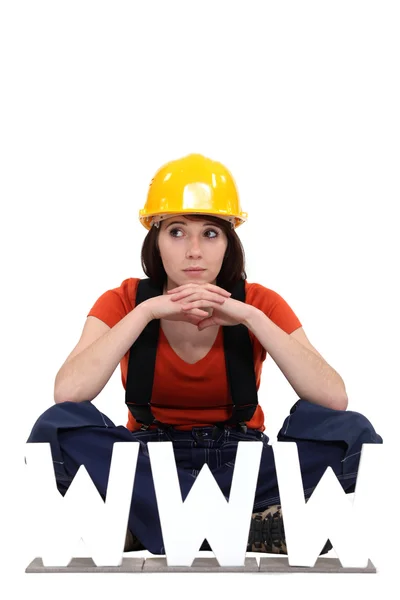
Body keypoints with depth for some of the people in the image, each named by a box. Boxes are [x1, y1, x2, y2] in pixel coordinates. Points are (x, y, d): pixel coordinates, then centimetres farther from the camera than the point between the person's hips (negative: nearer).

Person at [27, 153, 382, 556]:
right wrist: (146, 311, -24)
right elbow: (67, 394, -22)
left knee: (349, 432, -27)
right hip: (149, 463, 0)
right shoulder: (124, 301, -5)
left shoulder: (259, 303, -5)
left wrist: (252, 318, -24)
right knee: (59, 426, -30)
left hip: (239, 462, 0)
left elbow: (335, 399, -19)